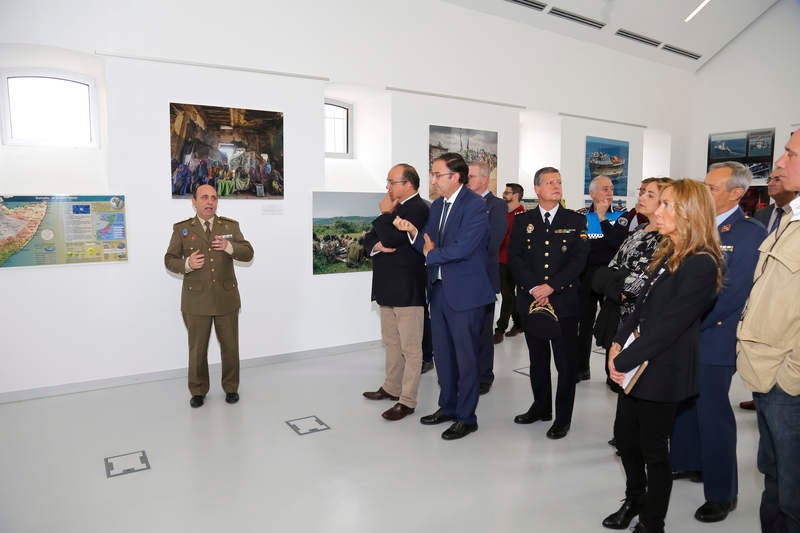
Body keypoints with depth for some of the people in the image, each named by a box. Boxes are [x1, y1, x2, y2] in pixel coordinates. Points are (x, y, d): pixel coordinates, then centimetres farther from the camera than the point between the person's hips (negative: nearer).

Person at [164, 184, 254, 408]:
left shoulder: (231, 226, 6)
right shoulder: (181, 229, 3)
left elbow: (248, 253, 0)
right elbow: (170, 260, 5)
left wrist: (229, 247, -21)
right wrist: (187, 264, -17)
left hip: (226, 298, 1)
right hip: (196, 300, -1)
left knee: (230, 346, 10)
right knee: (197, 349, 7)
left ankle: (231, 387, 29)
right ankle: (198, 391, 26)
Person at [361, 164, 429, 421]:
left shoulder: (418, 208, -13)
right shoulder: (394, 208, 15)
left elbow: (392, 237, -23)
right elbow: (369, 238, 15)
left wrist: (385, 214, -7)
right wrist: (377, 245, -7)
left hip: (407, 288, -9)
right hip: (388, 287, 10)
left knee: (410, 347, 0)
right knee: (391, 342, 20)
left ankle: (407, 401, 8)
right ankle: (391, 387, 35)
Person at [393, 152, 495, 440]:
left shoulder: (475, 205, -13)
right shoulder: (437, 205, 12)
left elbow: (462, 247, -23)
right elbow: (427, 244, 9)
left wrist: (431, 254, -9)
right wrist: (413, 231, -11)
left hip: (464, 292, -8)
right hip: (438, 289, 8)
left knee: (465, 356, 4)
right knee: (442, 353, 17)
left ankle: (466, 417, 19)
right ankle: (448, 407, 33)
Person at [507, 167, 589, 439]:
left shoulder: (576, 220, 4)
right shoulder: (522, 220, 7)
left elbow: (579, 260, -5)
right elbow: (514, 257, -1)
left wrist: (551, 286, -15)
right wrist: (534, 287, -13)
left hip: (564, 301, -2)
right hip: (531, 301, 2)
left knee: (565, 362, 4)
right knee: (537, 359, 15)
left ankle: (563, 418, 17)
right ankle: (541, 406, 32)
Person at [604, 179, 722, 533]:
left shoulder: (700, 265, -19)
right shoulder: (667, 256, 9)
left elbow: (668, 326, -22)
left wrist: (623, 360, -17)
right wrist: (617, 344, -1)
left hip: (661, 371, -8)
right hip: (634, 365, 8)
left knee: (653, 449, 8)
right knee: (625, 437, 19)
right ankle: (634, 501, 42)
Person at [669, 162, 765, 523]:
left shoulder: (750, 233, -12)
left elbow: (731, 295, -18)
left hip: (715, 340, -7)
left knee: (713, 413, 3)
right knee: (683, 402, 19)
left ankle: (722, 493, 20)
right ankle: (688, 462, 40)